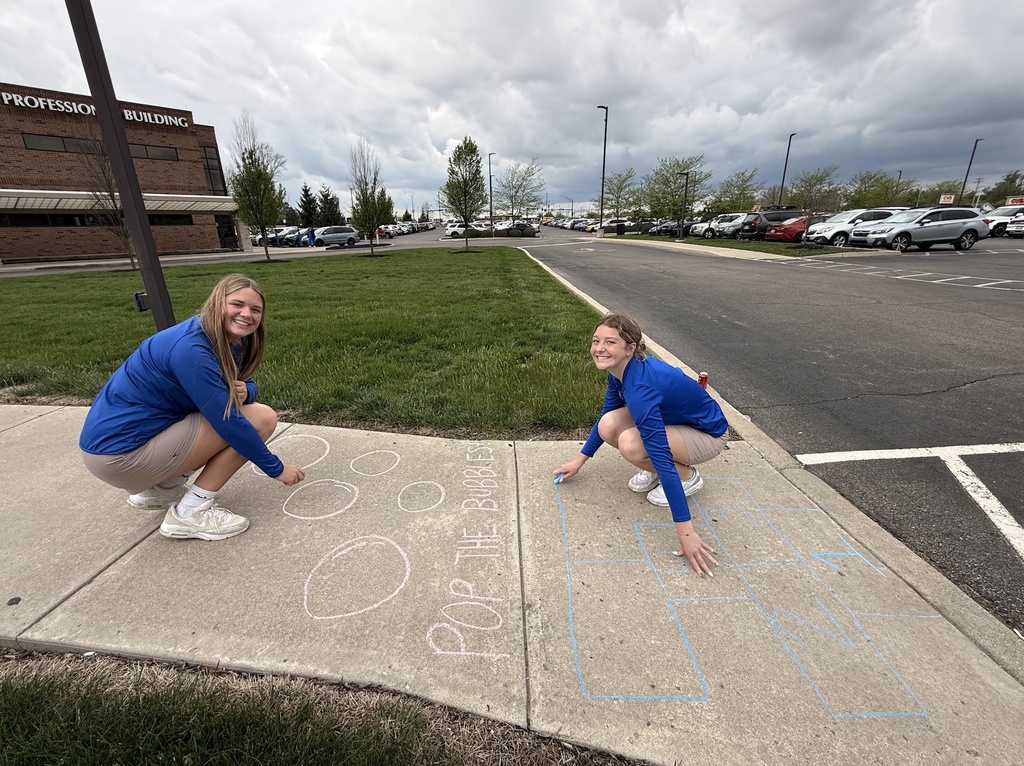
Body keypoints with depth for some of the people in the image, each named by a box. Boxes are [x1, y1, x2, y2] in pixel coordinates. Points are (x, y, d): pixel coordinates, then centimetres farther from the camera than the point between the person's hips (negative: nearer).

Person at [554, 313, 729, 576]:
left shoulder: (639, 388, -36)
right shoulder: (620, 367, -11)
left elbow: (662, 457, -38)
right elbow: (607, 415, 4)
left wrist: (685, 530, -35)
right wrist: (580, 460, 7)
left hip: (709, 434, -7)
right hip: (674, 419, 7)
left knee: (631, 445, -32)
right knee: (608, 427, -16)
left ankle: (688, 476, -4)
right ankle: (655, 471, 8)